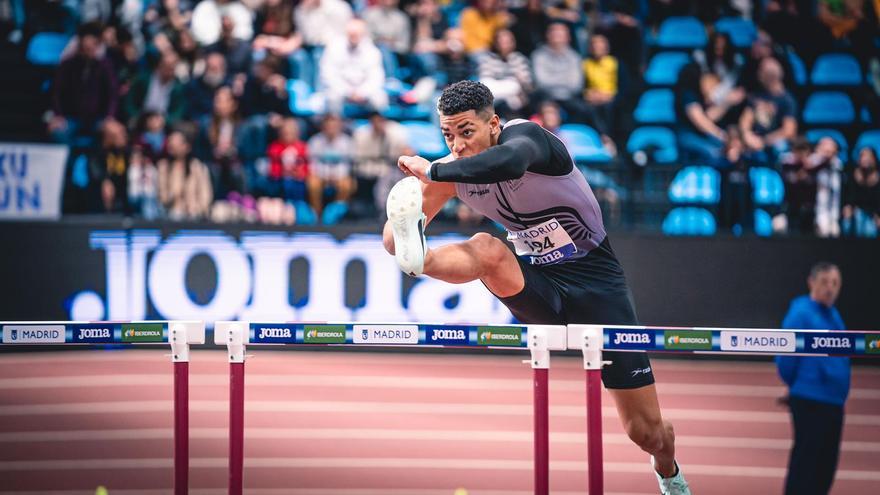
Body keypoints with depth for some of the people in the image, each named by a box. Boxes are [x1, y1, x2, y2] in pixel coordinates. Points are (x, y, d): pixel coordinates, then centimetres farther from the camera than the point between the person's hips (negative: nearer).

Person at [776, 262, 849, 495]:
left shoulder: (833, 315, 11)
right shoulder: (801, 313, -14)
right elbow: (786, 355, -13)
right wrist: (795, 385, 2)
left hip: (833, 403, 8)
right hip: (810, 403, -8)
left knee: (826, 467, 13)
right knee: (805, 466, -6)